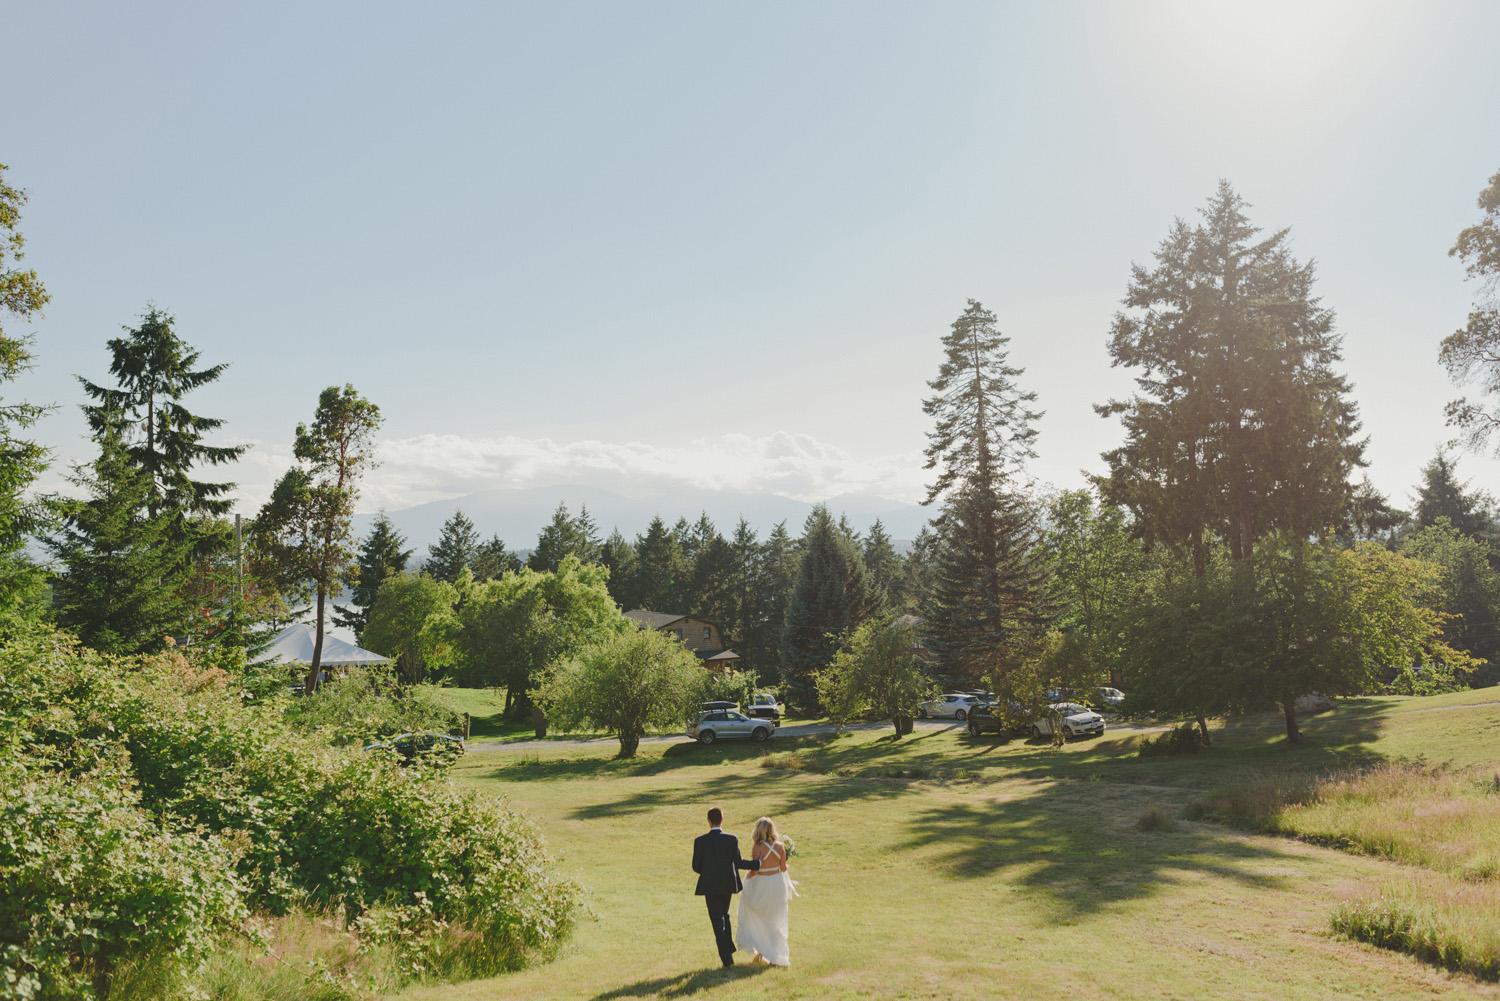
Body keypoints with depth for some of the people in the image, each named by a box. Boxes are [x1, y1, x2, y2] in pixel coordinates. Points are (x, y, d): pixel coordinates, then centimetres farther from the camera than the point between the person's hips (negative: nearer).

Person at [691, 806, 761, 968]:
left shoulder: (700, 841, -13)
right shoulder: (732, 839, -10)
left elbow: (696, 866, -8)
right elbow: (738, 862, -12)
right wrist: (758, 863, 2)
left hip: (710, 886, -2)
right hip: (728, 884, 2)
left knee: (718, 922, 7)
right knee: (724, 916, 25)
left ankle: (727, 958, 3)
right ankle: (729, 950, 21)